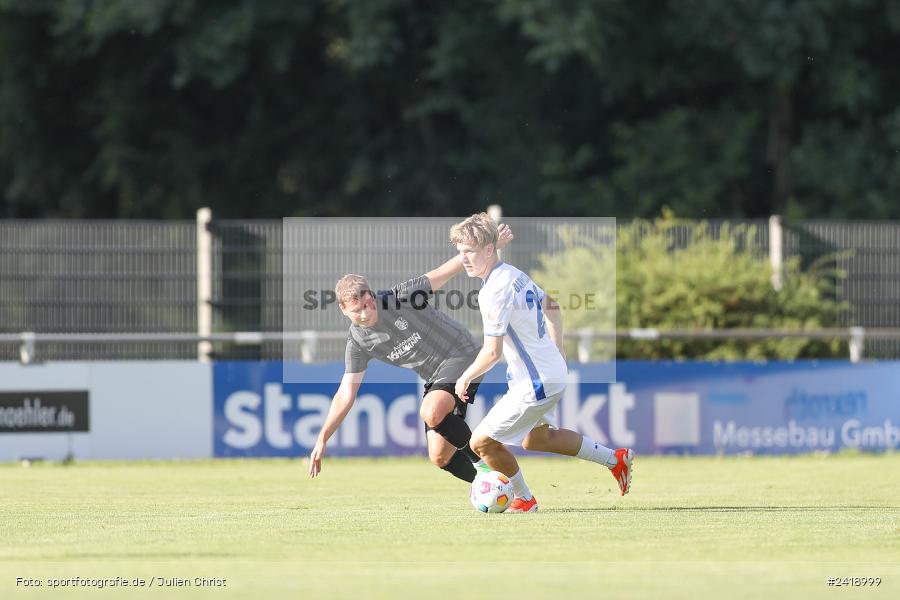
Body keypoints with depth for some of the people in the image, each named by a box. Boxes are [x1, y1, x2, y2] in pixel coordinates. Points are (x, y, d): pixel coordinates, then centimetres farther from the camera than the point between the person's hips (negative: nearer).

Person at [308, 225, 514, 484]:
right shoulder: (357, 341, -3)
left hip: (461, 355, -6)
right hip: (435, 380, 6)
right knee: (440, 457, -1)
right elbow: (345, 394, 0)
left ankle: (485, 461, -17)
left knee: (431, 413, -32)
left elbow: (444, 273, -12)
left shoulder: (400, 297, -18)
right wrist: (322, 440, -6)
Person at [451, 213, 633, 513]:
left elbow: (492, 352, -26)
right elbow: (551, 306, 22)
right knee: (536, 439, 30)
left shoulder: (493, 292, -25)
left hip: (534, 385, -10)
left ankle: (524, 500, 16)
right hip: (554, 372, 10)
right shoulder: (516, 275, 5)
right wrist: (557, 351, 32)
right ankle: (614, 459, 35)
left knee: (481, 441, 0)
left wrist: (465, 379, -9)